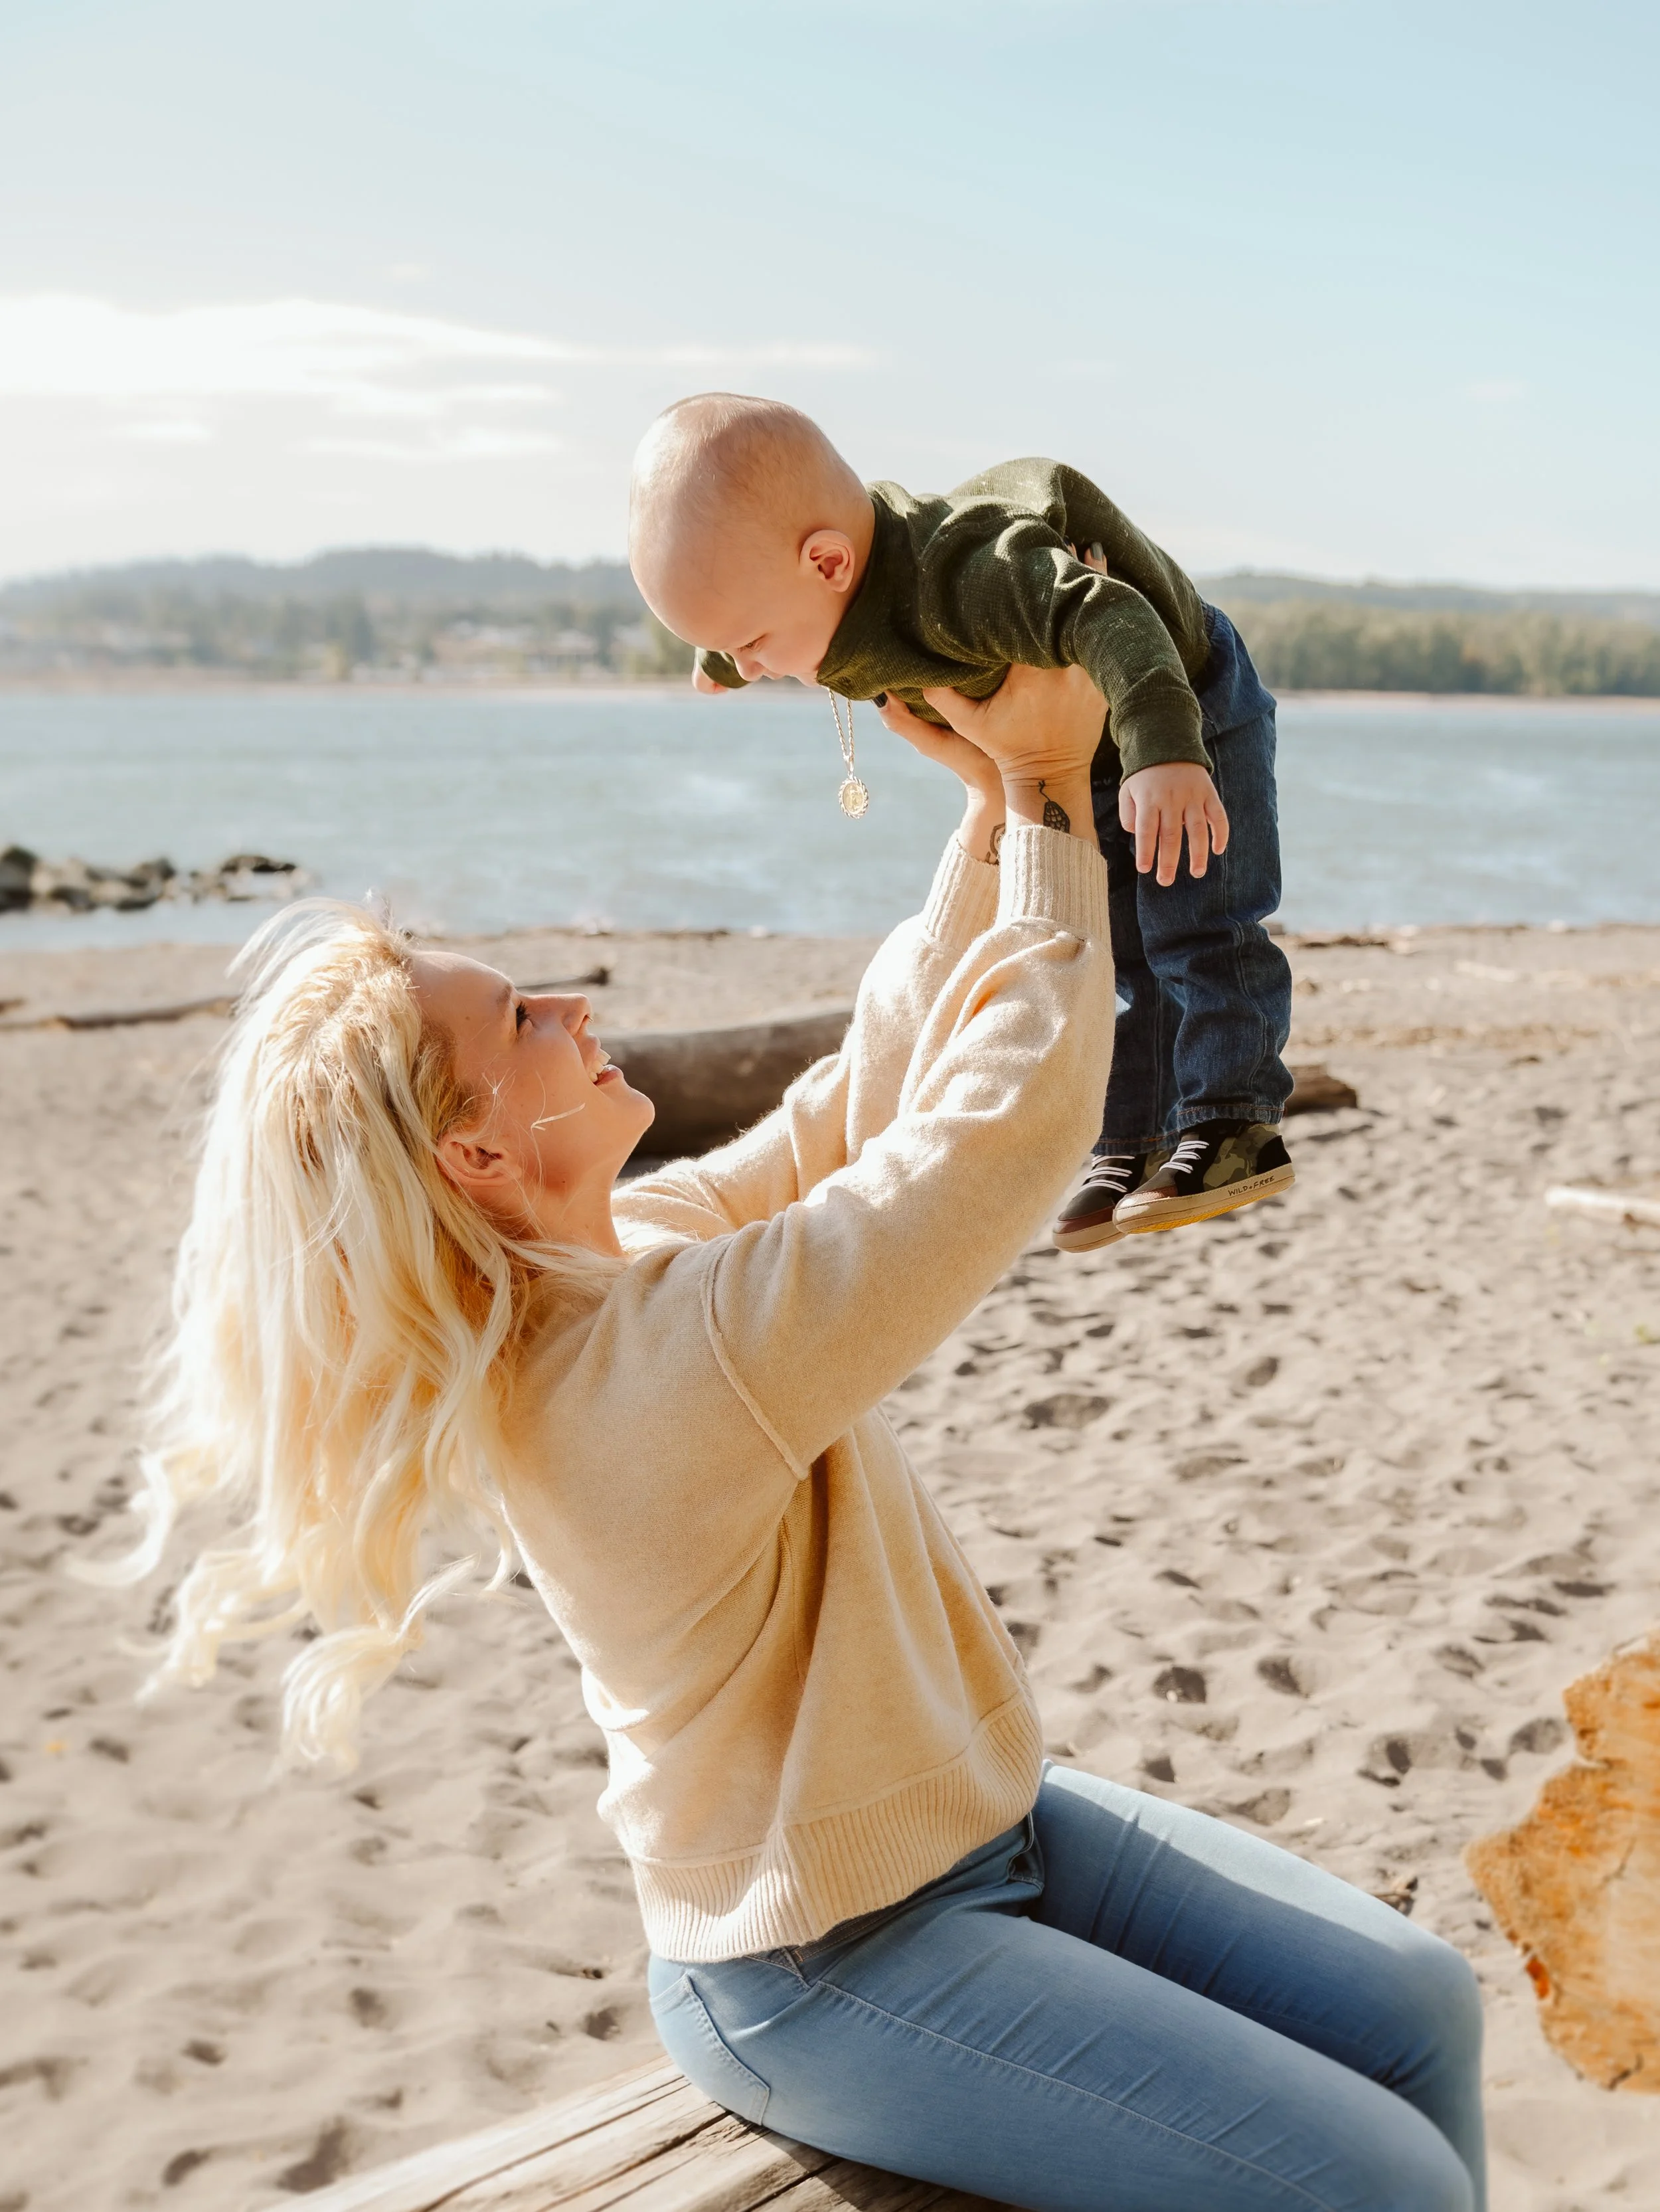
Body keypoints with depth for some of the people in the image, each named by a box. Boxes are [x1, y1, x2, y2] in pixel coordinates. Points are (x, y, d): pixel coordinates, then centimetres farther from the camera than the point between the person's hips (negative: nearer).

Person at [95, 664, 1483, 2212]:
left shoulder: (610, 1262, -4)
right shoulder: (664, 1361, -32)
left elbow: (860, 1102, 5)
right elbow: (1020, 1096, -30)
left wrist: (992, 815, -2)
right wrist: (1045, 788, -18)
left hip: (970, 1821, 9)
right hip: (829, 1978, -9)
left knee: (1418, 2011, 5)